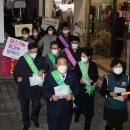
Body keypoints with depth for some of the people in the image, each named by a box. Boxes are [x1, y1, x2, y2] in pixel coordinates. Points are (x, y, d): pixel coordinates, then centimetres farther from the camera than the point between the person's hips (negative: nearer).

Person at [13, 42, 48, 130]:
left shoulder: (40, 59, 0)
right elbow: (16, 70, 1)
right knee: (24, 106, 11)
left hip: (36, 87, 1)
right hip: (24, 87, -1)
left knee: (37, 105, 11)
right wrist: (17, 77, -17)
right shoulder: (22, 59, -4)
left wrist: (42, 70, -14)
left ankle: (35, 118, 43)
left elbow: (46, 66, 7)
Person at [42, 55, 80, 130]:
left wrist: (72, 95, -19)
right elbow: (44, 89, -3)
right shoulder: (49, 75, -9)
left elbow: (77, 89, 2)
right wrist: (51, 96, -22)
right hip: (53, 109, -1)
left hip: (67, 109, 1)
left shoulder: (73, 75, -5)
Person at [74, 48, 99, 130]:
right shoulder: (78, 65, -6)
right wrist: (80, 80, -21)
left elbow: (96, 76, 2)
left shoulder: (93, 65, -3)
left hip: (90, 89, 0)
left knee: (89, 107, 0)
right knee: (79, 104, 11)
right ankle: (77, 116, 47)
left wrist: (91, 80, -16)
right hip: (80, 88, 0)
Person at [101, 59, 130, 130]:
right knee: (110, 124, 6)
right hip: (110, 107, -2)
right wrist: (110, 93, -20)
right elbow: (102, 91, -2)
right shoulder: (107, 78, -7)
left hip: (122, 107, 2)